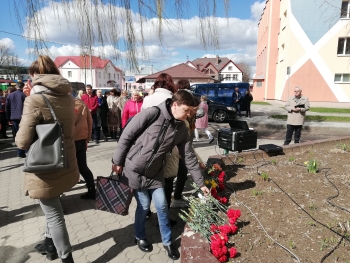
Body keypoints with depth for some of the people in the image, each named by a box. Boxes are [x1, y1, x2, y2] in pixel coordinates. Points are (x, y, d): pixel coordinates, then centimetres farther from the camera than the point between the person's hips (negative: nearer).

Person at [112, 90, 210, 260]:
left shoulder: (181, 129, -4)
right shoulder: (152, 114, -20)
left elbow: (189, 156, 1)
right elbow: (126, 136, -14)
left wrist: (200, 183, 2)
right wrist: (117, 161, -8)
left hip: (155, 173, 4)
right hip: (134, 170, -4)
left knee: (162, 206, 5)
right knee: (143, 205, 6)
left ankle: (167, 242, 29)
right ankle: (140, 237, 35)